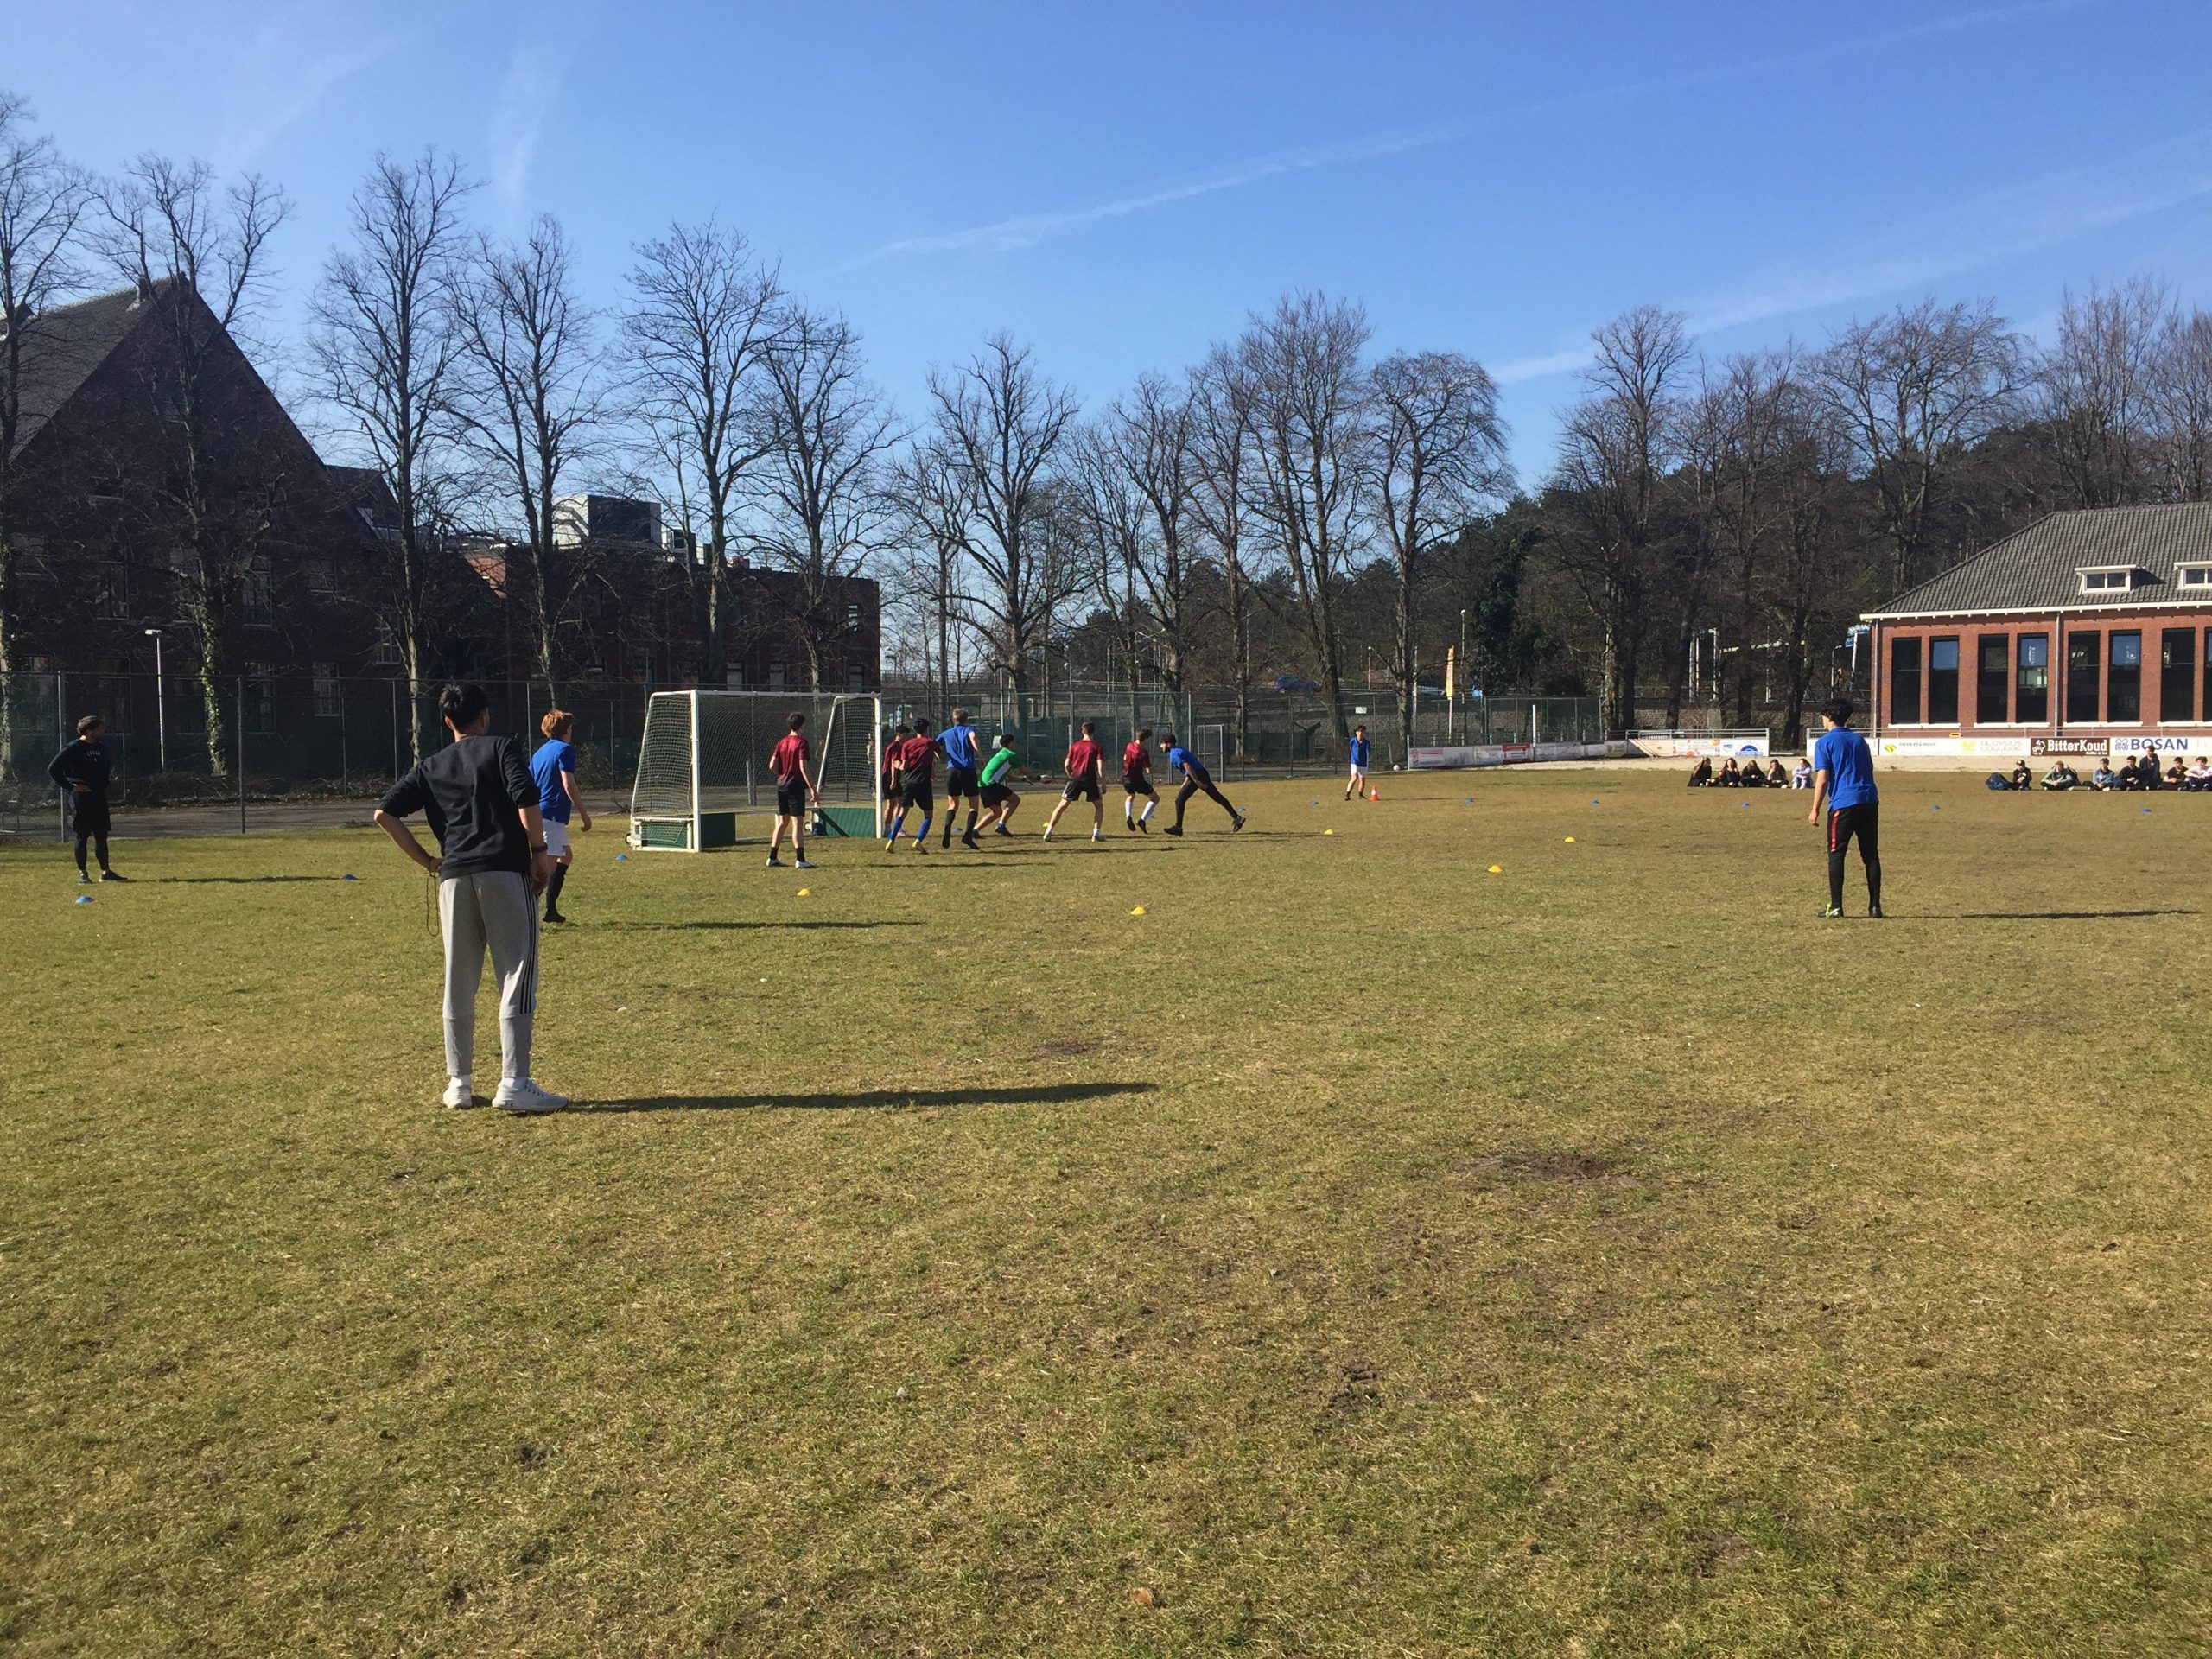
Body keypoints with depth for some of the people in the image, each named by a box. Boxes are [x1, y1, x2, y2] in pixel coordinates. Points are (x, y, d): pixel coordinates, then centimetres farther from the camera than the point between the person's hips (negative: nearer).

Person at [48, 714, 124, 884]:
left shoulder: (101, 747, 12)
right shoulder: (73, 749, -9)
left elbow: (108, 766, 29)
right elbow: (52, 770, -12)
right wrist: (70, 786, -13)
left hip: (99, 797, 6)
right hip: (81, 798, -6)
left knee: (102, 836, 9)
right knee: (82, 838, -1)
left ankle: (105, 872, 15)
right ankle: (82, 874, 5)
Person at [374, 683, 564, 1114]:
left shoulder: (430, 767, 18)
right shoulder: (502, 748, 7)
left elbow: (385, 813, 10)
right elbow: (526, 799, -10)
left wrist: (427, 862, 12)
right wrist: (540, 852, -5)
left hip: (454, 879, 4)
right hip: (505, 872, -4)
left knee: (458, 986, 11)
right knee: (517, 979, -4)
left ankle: (458, 1083, 17)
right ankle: (514, 1084, -9)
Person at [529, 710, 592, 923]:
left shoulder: (540, 751, 19)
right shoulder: (565, 749, -6)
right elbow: (568, 785, -15)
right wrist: (584, 814, -12)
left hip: (538, 812, 9)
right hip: (551, 814, -9)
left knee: (565, 856, 21)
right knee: (549, 864, -11)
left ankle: (551, 909, 21)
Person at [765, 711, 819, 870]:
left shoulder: (781, 742, 9)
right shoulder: (802, 743, -11)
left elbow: (772, 765, 5)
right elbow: (803, 767, -18)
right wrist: (813, 789, -17)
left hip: (781, 786, 7)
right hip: (796, 786, -7)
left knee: (782, 822, 15)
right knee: (798, 822, -7)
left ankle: (772, 858, 18)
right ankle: (800, 860, -10)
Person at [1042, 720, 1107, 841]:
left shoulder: (1075, 745, 9)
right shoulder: (1097, 747, 1)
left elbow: (1067, 765, 8)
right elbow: (1100, 766, -8)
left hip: (1075, 778, 2)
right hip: (1090, 779, -2)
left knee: (1062, 806, 7)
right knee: (1099, 806, 14)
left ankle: (1048, 832, 1)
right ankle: (1096, 834, 2)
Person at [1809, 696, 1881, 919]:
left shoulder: (1825, 742, 0)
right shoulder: (1859, 739, 18)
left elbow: (1822, 779, -7)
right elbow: (1869, 771, 22)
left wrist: (1815, 810, -4)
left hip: (1843, 804, -5)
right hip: (1869, 801, 5)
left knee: (1836, 854, 1)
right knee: (1871, 855, 8)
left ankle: (1836, 906, -2)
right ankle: (1875, 906, 8)